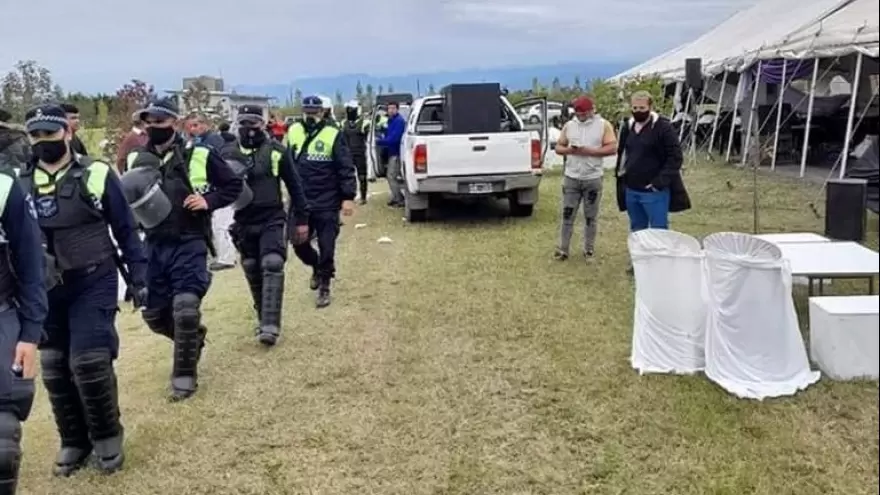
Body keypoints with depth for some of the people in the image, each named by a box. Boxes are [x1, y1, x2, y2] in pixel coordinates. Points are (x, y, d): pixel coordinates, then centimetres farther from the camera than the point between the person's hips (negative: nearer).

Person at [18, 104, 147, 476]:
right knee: (54, 369, 8)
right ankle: (74, 441, 27)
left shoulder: (96, 175, -7)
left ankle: (107, 437, 11)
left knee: (89, 362, -12)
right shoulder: (21, 184, 3)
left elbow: (125, 230, -1)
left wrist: (138, 277, -3)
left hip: (93, 283, -4)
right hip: (46, 290, 4)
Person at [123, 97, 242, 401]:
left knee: (185, 309, -12)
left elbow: (233, 185, 2)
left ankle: (184, 375, 6)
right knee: (154, 315, 10)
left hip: (189, 244, -4)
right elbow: (123, 196, 18)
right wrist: (129, 204, -6)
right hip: (154, 246, 5)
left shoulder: (199, 156, -6)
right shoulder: (136, 160, 5)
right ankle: (193, 335, 41)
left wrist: (209, 201, -14)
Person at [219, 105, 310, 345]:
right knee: (253, 273, 11)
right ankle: (263, 319, 27)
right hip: (244, 223, 3)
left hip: (272, 220, -3)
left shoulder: (276, 150, -4)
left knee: (272, 267, -16)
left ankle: (270, 326, -17)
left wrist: (302, 219, 3)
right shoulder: (227, 153, 2)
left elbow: (294, 186, 2)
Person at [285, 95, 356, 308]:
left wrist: (348, 197, -12)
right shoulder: (293, 132, 3)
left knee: (326, 247, 2)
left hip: (327, 203, -4)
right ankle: (316, 268, 39)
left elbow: (346, 169, -8)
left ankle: (324, 288, 18)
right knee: (299, 244, 9)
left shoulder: (333, 135, -8)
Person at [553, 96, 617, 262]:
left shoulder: (603, 125, -3)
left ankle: (589, 250, 19)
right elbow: (558, 147, 11)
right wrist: (568, 150, -13)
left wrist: (589, 151, -18)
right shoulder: (569, 125, 7)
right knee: (567, 215, 5)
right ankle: (562, 249, 12)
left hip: (593, 179, -2)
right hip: (571, 178, 2)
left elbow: (612, 148, -9)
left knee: (591, 217, 7)